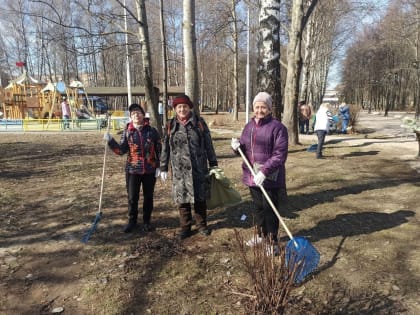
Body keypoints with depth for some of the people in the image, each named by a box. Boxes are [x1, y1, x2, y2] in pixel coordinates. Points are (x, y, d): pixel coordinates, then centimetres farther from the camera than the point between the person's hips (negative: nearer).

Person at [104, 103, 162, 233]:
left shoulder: (152, 130, -2)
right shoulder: (127, 132, 0)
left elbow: (159, 149, 1)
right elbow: (121, 150, -3)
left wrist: (159, 166, -3)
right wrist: (110, 141, -17)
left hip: (150, 170, 0)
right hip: (132, 170, 1)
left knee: (148, 197, 11)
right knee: (132, 197, 8)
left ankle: (147, 221, 28)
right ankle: (132, 221, 28)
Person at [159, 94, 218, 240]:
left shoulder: (199, 123, 1)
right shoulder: (170, 125, 3)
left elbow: (208, 145, 4)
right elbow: (165, 148, 6)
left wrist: (213, 163, 3)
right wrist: (163, 168, 5)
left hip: (199, 168, 0)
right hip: (179, 170, 1)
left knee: (200, 198, 9)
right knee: (182, 200, 7)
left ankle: (202, 225, 27)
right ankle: (185, 228, 23)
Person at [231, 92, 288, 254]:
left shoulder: (277, 127, -12)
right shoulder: (249, 126, 9)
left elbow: (280, 155, -19)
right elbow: (245, 150, 17)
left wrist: (264, 171, -27)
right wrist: (237, 146, -6)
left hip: (270, 178, -6)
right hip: (252, 176, 6)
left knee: (270, 209, 5)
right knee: (258, 207, 20)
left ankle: (272, 241, 22)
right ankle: (260, 235, 39)